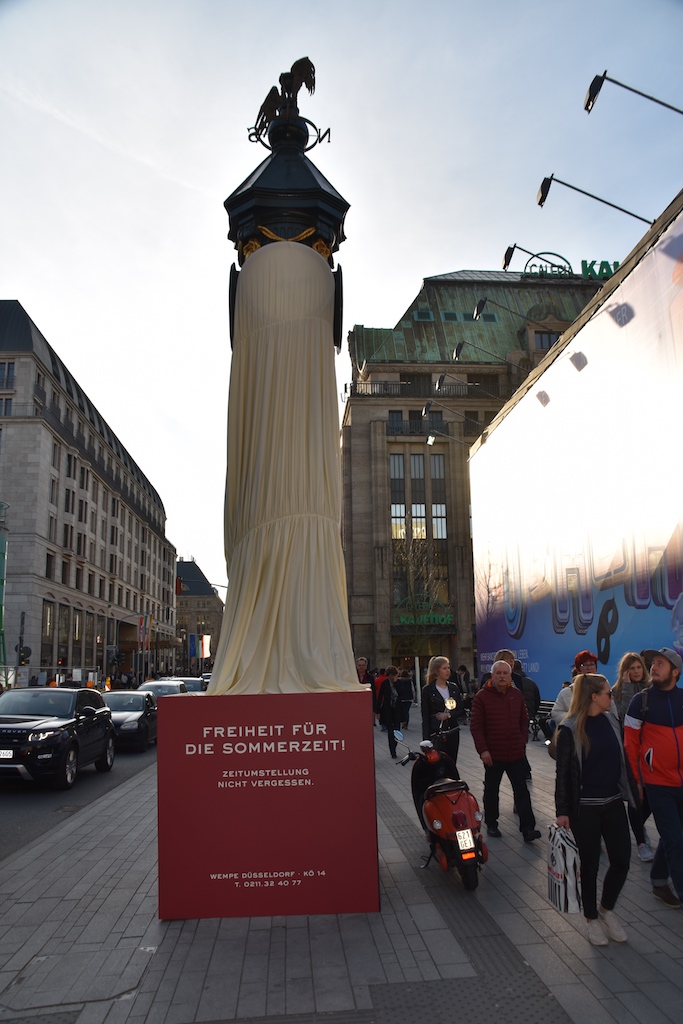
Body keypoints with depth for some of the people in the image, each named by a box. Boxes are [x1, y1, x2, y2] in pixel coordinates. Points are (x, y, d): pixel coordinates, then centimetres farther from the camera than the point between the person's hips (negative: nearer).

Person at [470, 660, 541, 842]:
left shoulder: (517, 694, 3)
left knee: (522, 791, 3)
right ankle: (491, 824, 26)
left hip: (516, 753, 3)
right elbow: (475, 725, -10)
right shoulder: (482, 696, -9)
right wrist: (482, 750, -14)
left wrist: (523, 741, 7)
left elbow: (524, 720, 15)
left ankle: (527, 828, 6)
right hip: (493, 755, -3)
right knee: (491, 791, 12)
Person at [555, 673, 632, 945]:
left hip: (613, 803, 5)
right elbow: (563, 771, -10)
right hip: (584, 807, -5)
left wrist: (628, 792, 10)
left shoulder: (610, 720, 3)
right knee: (590, 864, 7)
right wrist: (562, 811, -11)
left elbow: (619, 758, 12)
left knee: (621, 860, 7)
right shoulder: (570, 729, -14)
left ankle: (606, 908, 31)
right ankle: (592, 918, 28)